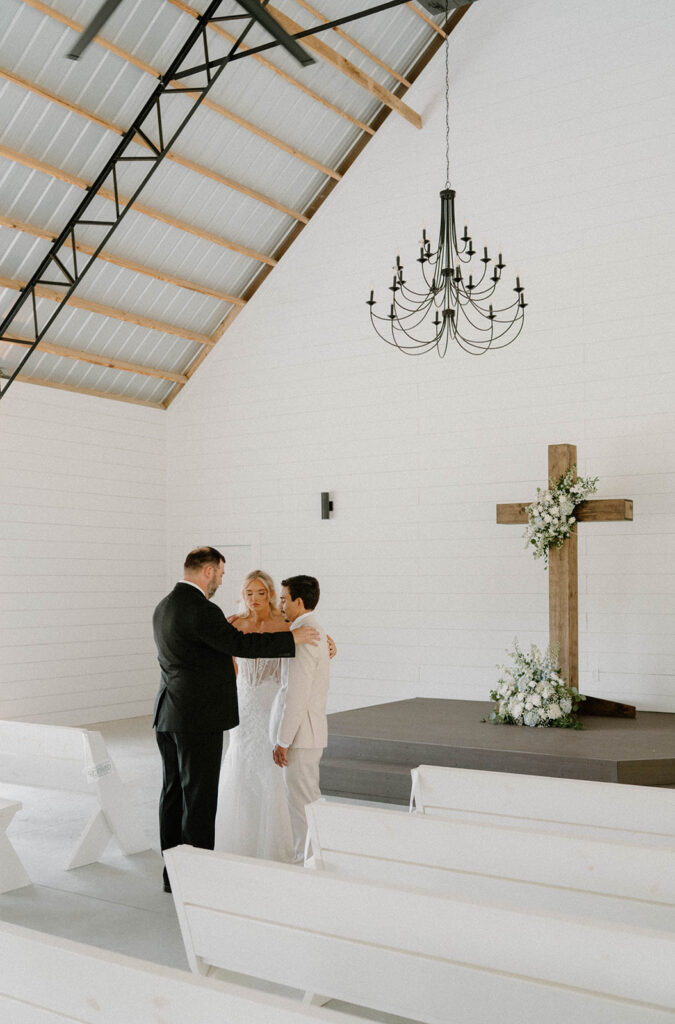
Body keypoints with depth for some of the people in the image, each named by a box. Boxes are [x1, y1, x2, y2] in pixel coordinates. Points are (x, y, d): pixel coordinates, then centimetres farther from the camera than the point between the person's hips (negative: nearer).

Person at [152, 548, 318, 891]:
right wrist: (292, 639, -10)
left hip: (170, 717, 10)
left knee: (174, 794, 13)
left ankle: (174, 874, 21)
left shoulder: (164, 607, 12)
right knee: (199, 798, -1)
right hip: (198, 719, -9)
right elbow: (241, 644, -18)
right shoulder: (198, 609, -18)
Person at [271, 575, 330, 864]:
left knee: (301, 800, -1)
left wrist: (282, 741, -18)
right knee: (309, 798, 17)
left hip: (300, 733, -10)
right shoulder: (314, 630, 13)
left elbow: (296, 696, -22)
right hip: (309, 731, 10)